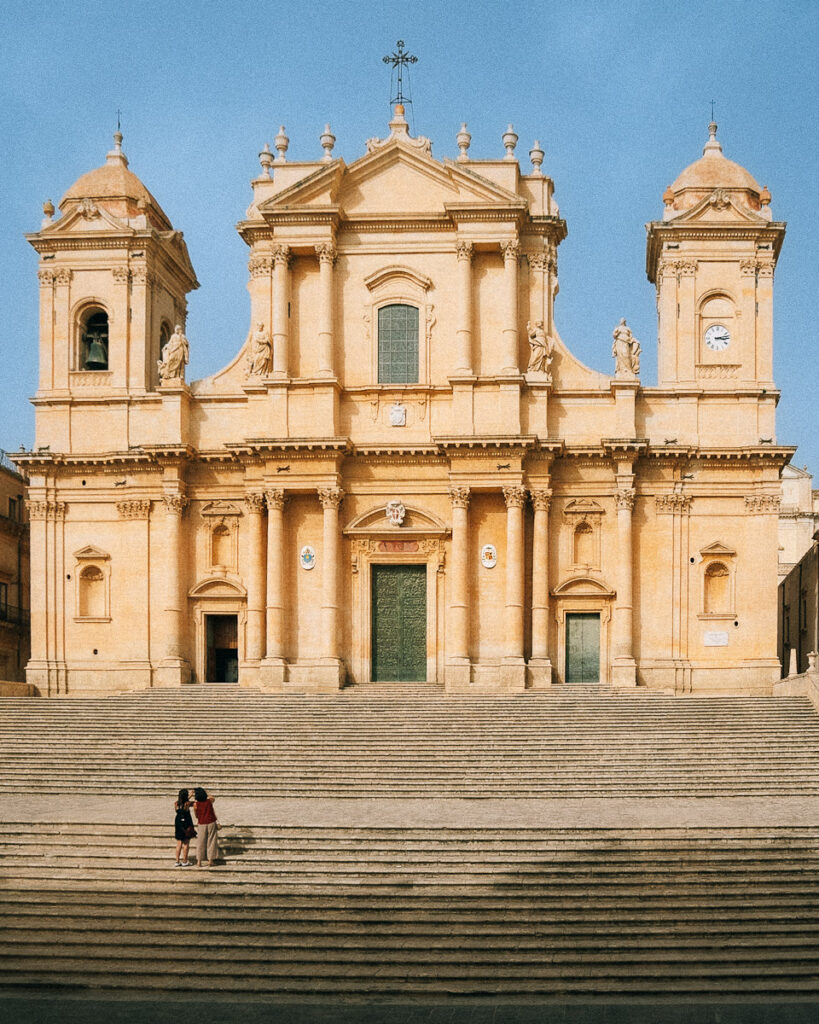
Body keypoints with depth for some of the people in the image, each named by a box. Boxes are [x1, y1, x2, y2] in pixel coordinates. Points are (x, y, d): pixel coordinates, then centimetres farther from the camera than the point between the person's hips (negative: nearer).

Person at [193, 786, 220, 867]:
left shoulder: (196, 804, -11)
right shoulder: (209, 801, -6)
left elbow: (196, 815, 2)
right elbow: (213, 798, 20)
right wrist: (206, 793, 28)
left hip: (202, 824, -1)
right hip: (211, 823, 1)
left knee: (201, 842, 9)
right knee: (211, 842, 8)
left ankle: (199, 861, 9)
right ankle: (210, 860, 9)